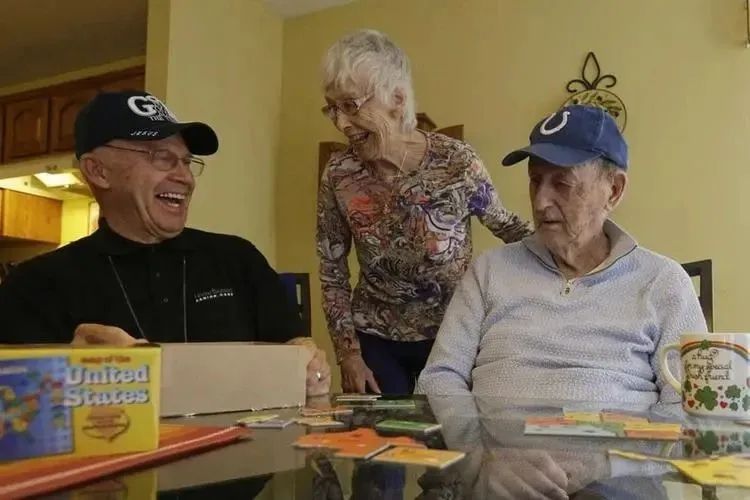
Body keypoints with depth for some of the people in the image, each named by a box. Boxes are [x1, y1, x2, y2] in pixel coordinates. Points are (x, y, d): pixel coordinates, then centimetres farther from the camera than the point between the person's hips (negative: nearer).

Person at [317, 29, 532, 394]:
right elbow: (332, 273, -2)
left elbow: (507, 227, -2)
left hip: (451, 337, -1)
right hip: (375, 341, 2)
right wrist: (348, 353, -5)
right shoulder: (338, 175, -13)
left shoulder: (457, 163, -20)